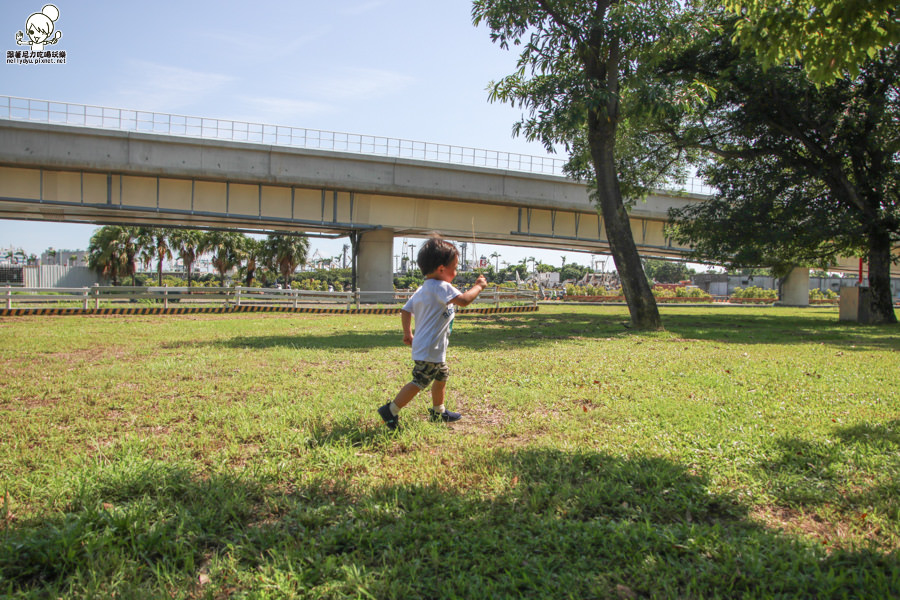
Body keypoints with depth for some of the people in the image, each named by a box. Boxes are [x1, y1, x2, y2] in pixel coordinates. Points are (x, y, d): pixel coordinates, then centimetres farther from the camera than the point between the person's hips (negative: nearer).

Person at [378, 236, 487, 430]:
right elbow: (464, 300, -28)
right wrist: (478, 286, -12)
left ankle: (438, 411, 40)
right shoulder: (441, 287, -18)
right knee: (419, 382, -6)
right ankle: (391, 410, 1)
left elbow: (406, 310, 14)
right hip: (430, 349, -11)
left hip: (423, 346, 11)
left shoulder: (421, 290, 11)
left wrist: (407, 333, 22)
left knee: (442, 376, 25)